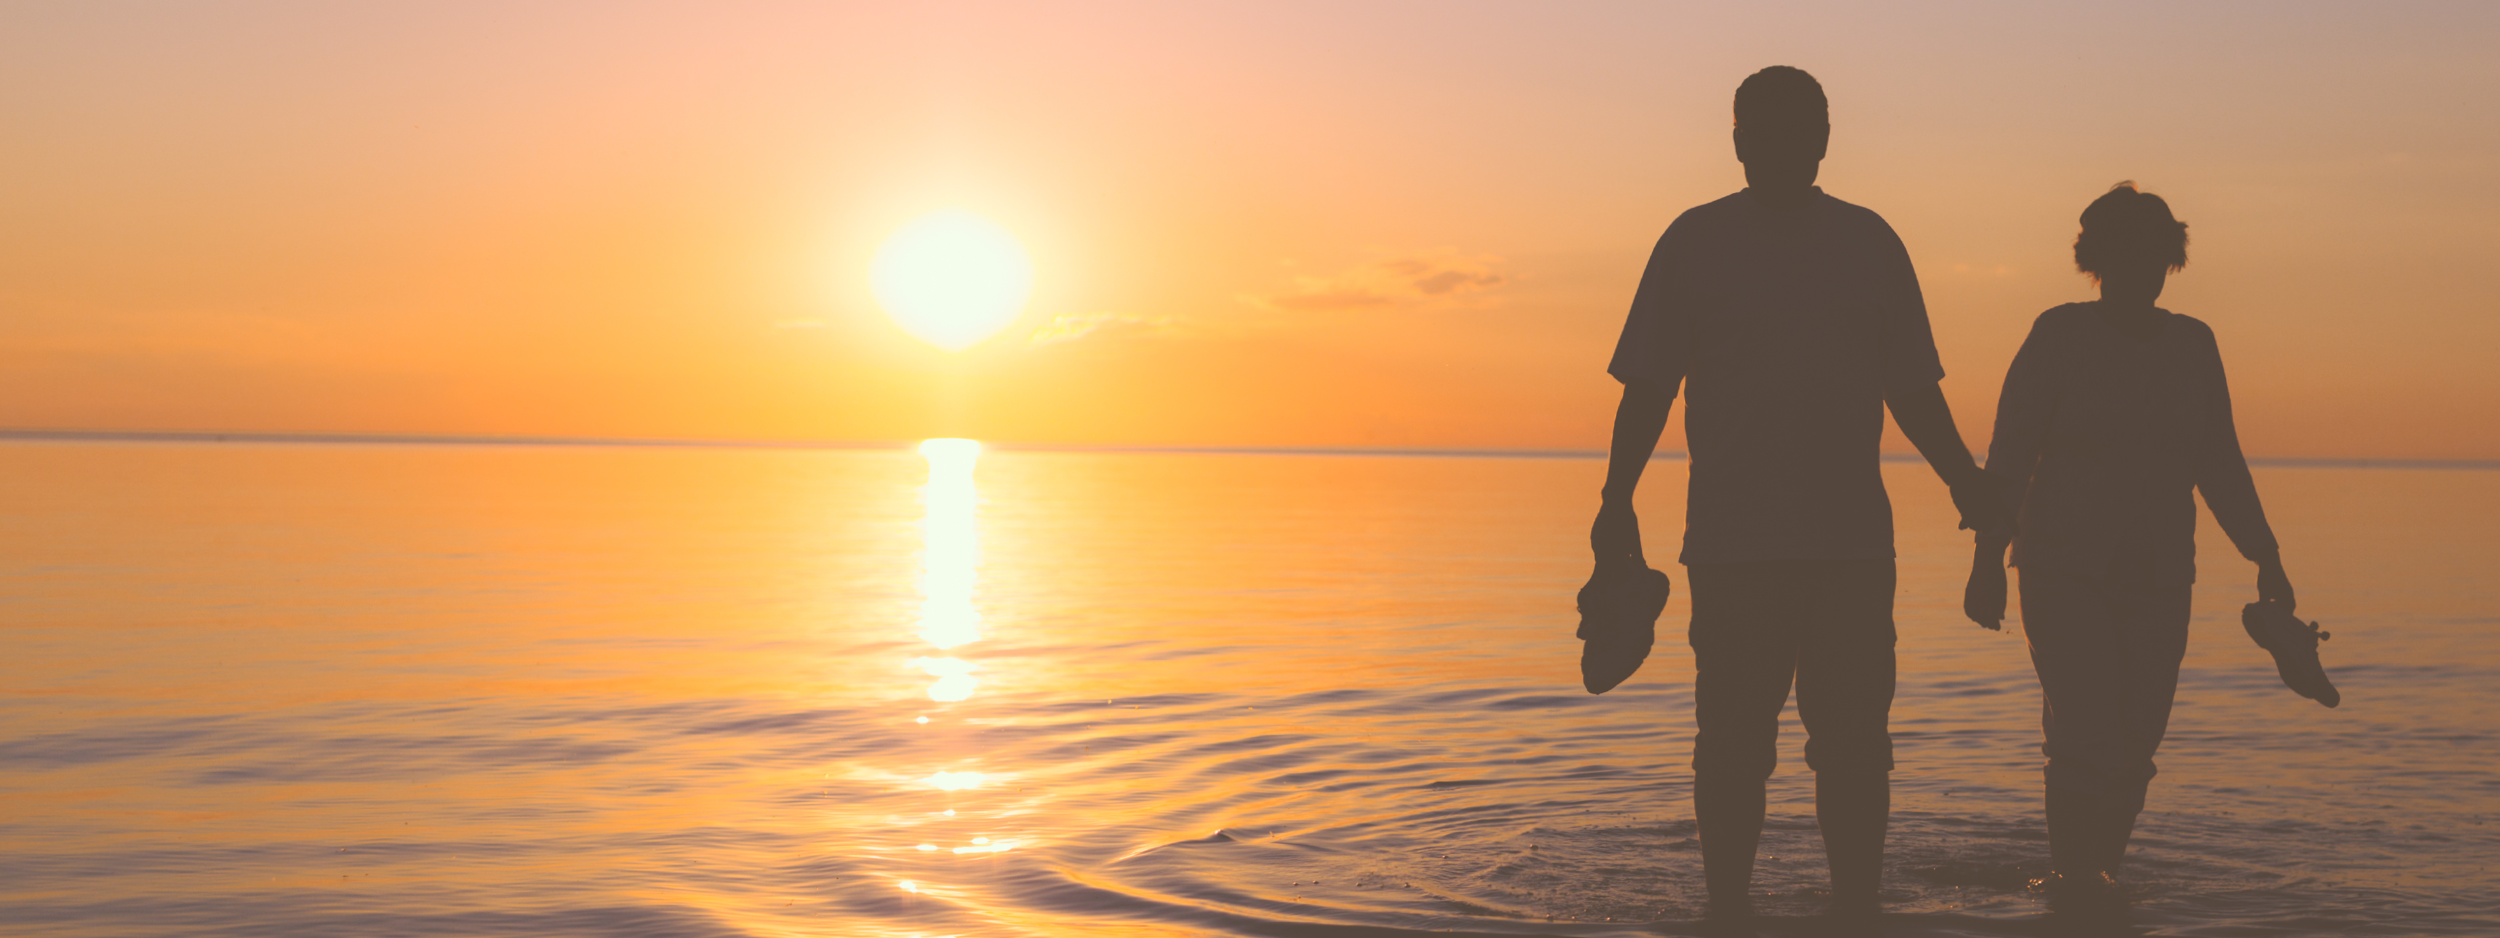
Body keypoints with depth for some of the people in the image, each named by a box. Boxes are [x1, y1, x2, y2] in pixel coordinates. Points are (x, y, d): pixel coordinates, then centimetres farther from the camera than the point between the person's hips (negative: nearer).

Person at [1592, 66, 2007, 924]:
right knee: (1733, 745, 1)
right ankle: (1729, 914, 12)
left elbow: (1911, 388, 15)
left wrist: (1964, 480, 2)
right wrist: (1616, 501, -10)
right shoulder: (1696, 242, 5)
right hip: (1731, 542, -2)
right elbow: (1647, 388, 2)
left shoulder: (1869, 242, 12)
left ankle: (1857, 914, 12)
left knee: (1855, 743, 2)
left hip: (1853, 540, 2)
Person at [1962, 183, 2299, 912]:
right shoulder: (2059, 336, -4)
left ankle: (2092, 875, 22)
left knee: (2135, 748, 4)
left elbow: (2220, 467, 13)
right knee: (2087, 733, -16)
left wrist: (2265, 558, 6)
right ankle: (2073, 873, -1)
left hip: (2159, 578, 4)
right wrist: (1987, 562, -13)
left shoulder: (2192, 345, 9)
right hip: (2063, 571, -4)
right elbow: (2008, 457, -6)